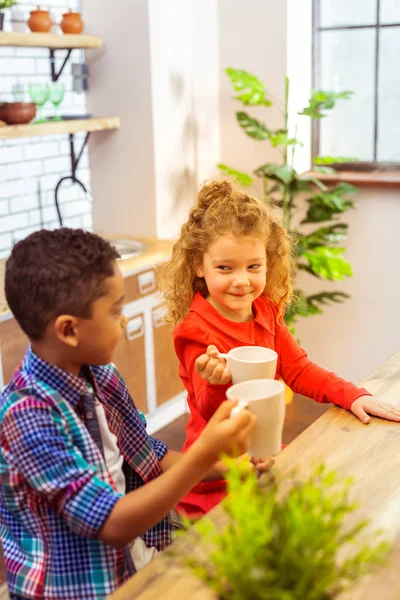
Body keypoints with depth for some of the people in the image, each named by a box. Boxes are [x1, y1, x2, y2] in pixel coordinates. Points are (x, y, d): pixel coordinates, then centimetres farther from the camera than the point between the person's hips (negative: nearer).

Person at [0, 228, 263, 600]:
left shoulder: (100, 376, -2)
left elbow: (149, 459, 9)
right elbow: (112, 523, -25)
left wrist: (224, 463, -4)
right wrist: (203, 456, -31)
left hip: (135, 566, 7)